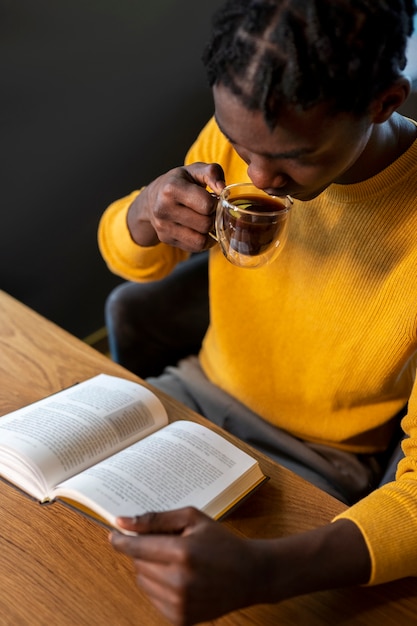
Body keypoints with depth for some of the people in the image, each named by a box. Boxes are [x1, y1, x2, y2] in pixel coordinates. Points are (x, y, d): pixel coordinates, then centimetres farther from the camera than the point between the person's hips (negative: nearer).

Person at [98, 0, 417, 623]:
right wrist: (143, 213, -23)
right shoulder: (245, 131, -13)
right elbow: (131, 259, 2)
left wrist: (262, 573, -45)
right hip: (201, 387, 5)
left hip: (315, 460, -4)